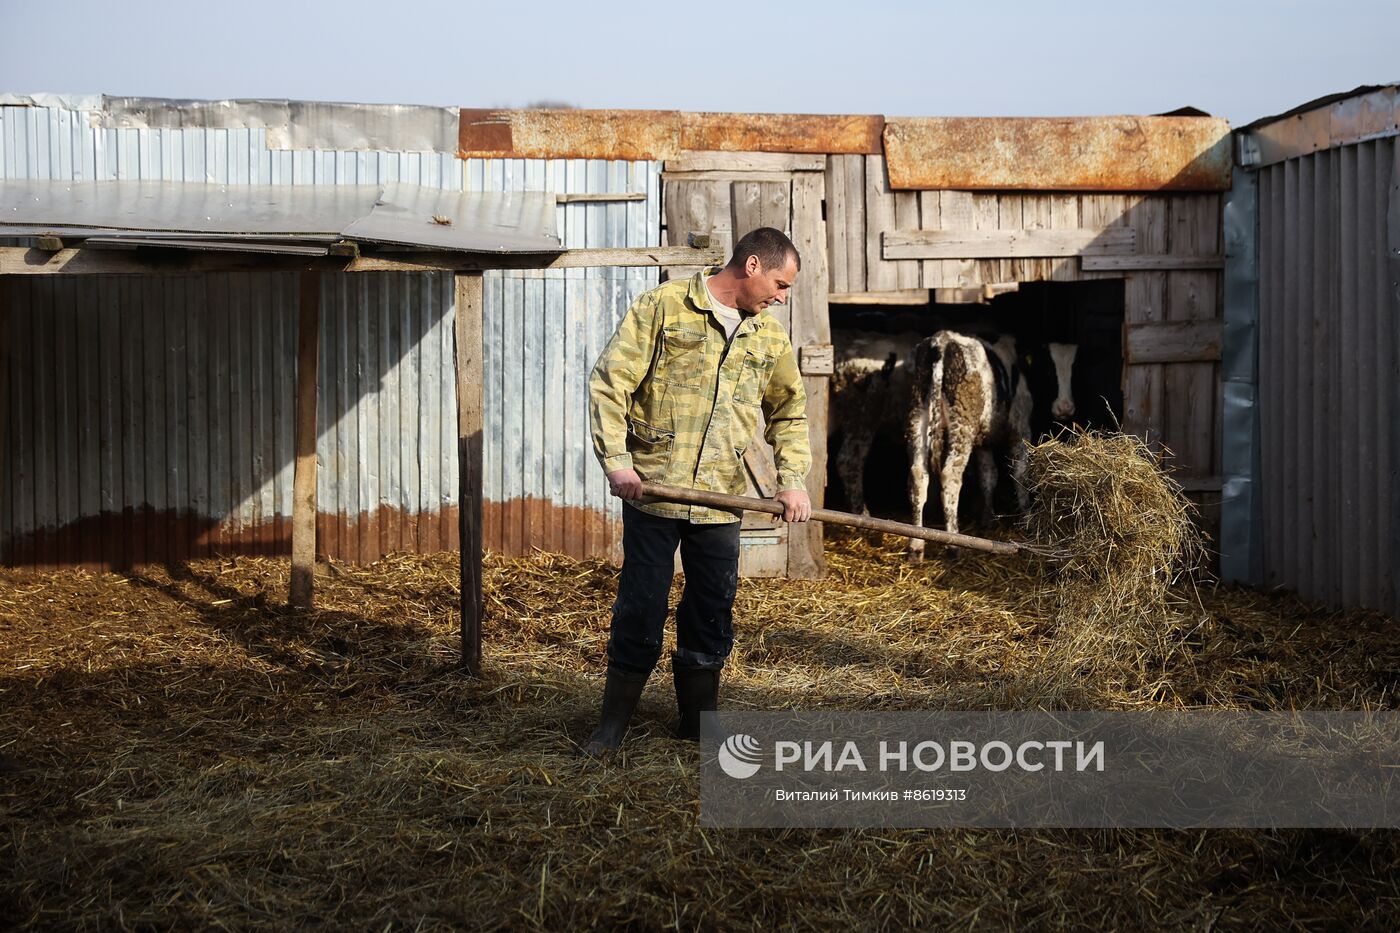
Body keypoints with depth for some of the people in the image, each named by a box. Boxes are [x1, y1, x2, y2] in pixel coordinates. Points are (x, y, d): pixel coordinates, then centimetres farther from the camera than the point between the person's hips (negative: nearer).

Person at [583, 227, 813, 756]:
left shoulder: (770, 337, 12)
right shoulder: (664, 306, -3)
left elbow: (789, 413, 21)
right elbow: (609, 382, -6)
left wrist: (793, 479, 6)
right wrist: (616, 462, -14)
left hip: (721, 499, 4)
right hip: (651, 490, -4)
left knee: (713, 609, 10)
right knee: (641, 605, 1)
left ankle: (698, 717, 27)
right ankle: (614, 721, 16)